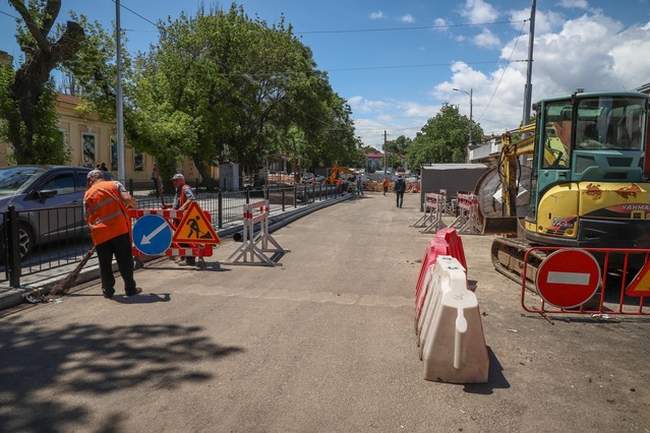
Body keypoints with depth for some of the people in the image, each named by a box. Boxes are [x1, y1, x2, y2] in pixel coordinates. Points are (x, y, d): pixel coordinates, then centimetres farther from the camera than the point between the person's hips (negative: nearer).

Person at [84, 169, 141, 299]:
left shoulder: (88, 194, 11)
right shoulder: (114, 184, 8)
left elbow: (88, 218, 12)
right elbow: (127, 199, -8)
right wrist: (132, 204, 13)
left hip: (100, 234, 1)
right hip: (120, 229, -1)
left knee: (105, 264, 12)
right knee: (125, 261, 7)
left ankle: (108, 290, 17)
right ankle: (130, 289, 12)